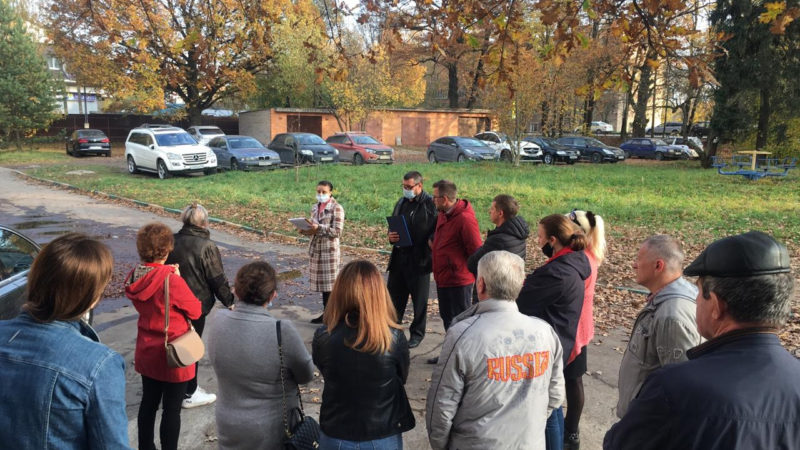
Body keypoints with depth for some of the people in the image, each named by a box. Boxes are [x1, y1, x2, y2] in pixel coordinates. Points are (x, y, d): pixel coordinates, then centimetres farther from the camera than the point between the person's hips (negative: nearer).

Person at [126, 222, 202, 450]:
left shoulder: (134, 278, -5)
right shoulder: (171, 280, -27)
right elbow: (195, 311, -14)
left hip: (146, 352, 7)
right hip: (173, 354, -7)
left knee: (148, 402, 22)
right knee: (172, 409, 8)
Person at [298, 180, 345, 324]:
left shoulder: (337, 208, -8)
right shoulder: (315, 207, 13)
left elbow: (337, 232, -15)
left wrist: (318, 228, -23)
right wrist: (306, 230, -1)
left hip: (330, 250, -6)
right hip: (316, 249, 6)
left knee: (330, 284, -2)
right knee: (322, 283, 11)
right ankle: (326, 313, 21)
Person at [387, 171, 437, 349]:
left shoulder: (430, 204, -10)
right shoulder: (401, 202, 12)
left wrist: (428, 251, -22)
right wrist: (391, 236, -1)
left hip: (420, 260, -6)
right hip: (399, 257, 6)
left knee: (419, 299, 8)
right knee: (393, 294, 12)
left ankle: (417, 333, 22)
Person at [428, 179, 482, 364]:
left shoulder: (465, 219, -23)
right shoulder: (443, 214, 7)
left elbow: (477, 252, -21)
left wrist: (478, 278, -16)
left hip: (458, 281, -10)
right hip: (442, 278, 10)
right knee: (447, 318, 21)